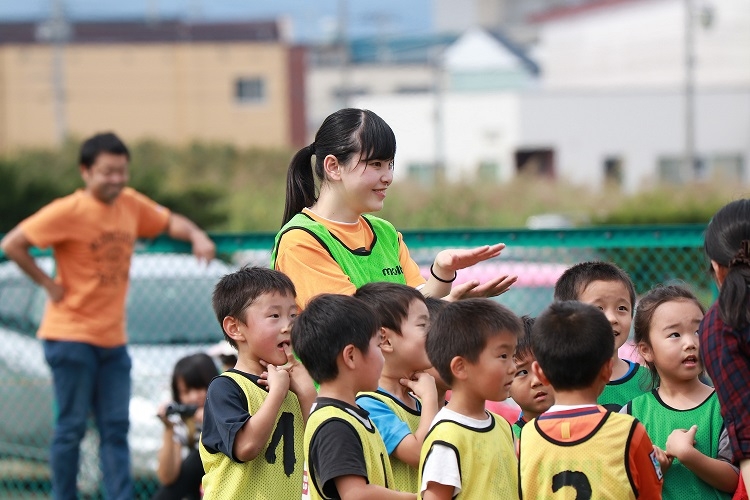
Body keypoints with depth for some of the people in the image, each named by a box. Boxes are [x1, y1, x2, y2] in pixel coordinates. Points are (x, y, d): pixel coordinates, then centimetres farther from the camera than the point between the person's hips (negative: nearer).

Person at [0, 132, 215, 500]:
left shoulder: (131, 204, 5)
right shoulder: (68, 211, -14)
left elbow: (168, 222, 21)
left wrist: (196, 236, 0)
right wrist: (48, 284, -13)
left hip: (113, 338, 6)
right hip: (71, 336, -6)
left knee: (115, 429, 4)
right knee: (72, 428, -3)